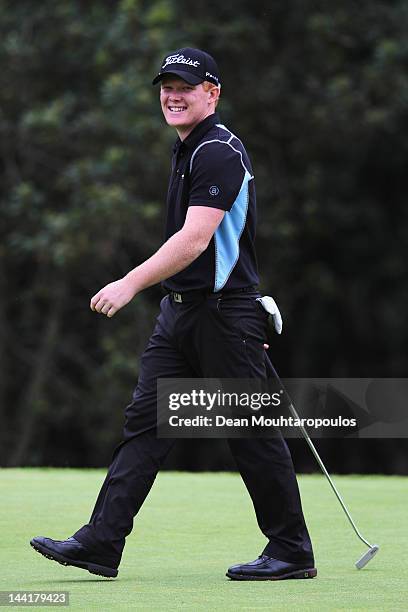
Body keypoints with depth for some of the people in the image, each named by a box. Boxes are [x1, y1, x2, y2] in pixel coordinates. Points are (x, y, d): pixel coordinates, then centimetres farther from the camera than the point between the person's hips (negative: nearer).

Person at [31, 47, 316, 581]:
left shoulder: (219, 152, -15)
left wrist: (131, 283, -29)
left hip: (223, 312, -9)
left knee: (251, 433, -2)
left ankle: (293, 552, 8)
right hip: (181, 311, 9)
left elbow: (194, 240, -25)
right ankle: (101, 543, -2)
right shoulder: (188, 149, 16)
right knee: (145, 421, 2)